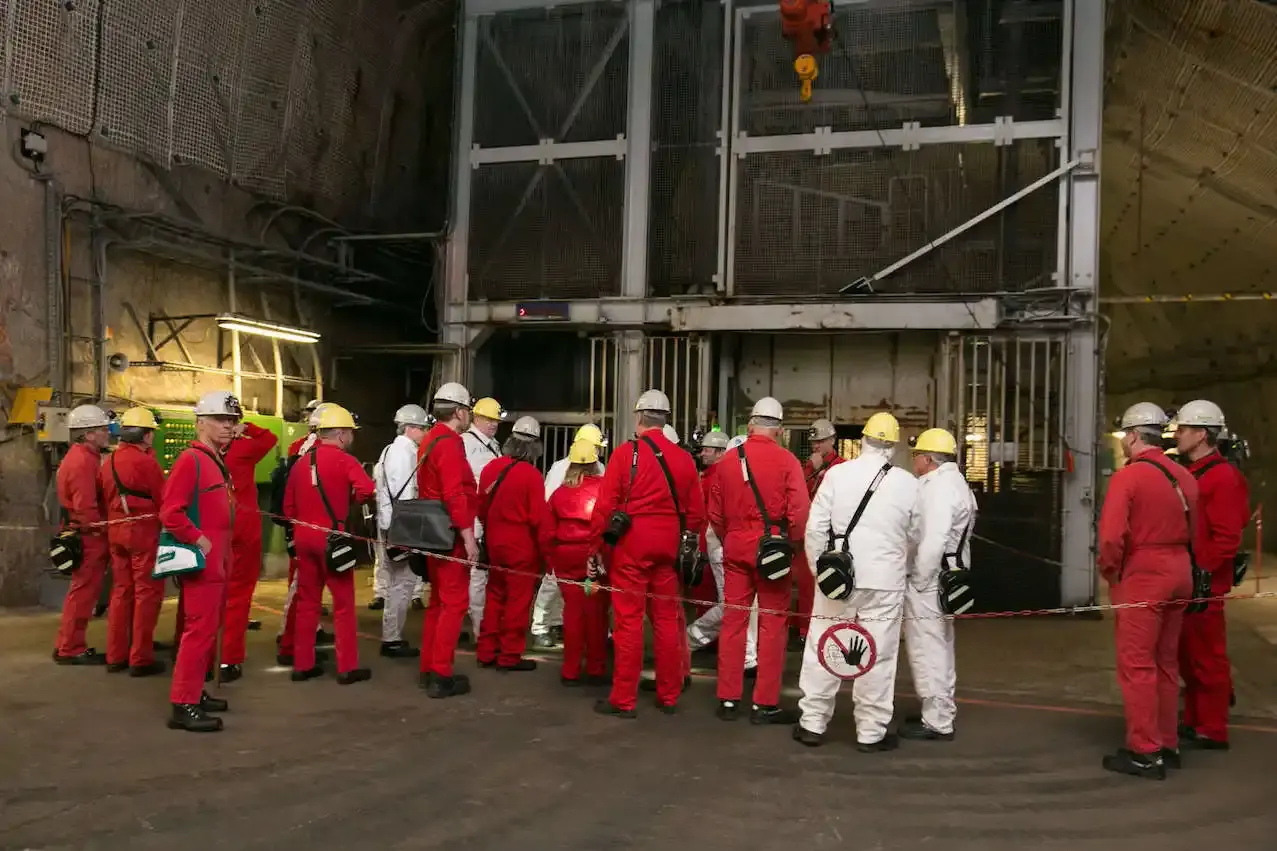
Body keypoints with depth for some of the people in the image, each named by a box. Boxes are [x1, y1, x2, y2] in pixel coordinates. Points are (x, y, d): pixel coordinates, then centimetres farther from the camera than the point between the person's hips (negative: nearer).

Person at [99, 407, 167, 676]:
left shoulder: (109, 462, 8)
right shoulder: (145, 462, -15)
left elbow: (105, 499, 14)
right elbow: (162, 500, -10)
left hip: (116, 532, 8)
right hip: (144, 532, -8)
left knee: (121, 591, 14)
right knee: (147, 594, -2)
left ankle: (116, 656, 19)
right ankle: (140, 659, 0)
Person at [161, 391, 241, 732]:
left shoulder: (217, 461, 16)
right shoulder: (190, 460, -14)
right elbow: (170, 513, -22)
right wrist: (198, 541, -19)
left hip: (218, 561, 10)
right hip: (202, 561, -10)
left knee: (209, 628, 16)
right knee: (200, 629, -9)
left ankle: (195, 691, 28)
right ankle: (183, 705, -4)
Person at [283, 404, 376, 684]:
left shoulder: (300, 462, 11)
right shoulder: (343, 459, -8)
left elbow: (288, 505, 13)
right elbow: (367, 489, -23)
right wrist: (349, 499, -4)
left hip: (304, 536, 6)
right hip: (332, 537, -6)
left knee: (307, 601, 14)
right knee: (343, 603, 1)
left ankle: (303, 664, 18)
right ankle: (347, 667, 3)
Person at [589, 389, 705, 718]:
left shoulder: (625, 453, -8)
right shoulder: (684, 459, 5)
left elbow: (605, 505, -9)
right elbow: (696, 511, 8)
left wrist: (594, 546, -2)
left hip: (631, 546, -4)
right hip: (668, 548, 4)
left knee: (628, 622, 1)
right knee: (667, 620, 12)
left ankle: (624, 700, 5)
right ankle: (669, 695, 21)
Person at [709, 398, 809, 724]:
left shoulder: (728, 460, 4)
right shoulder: (786, 460, -8)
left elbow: (715, 513, 9)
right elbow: (800, 511, -13)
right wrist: (793, 544, 2)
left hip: (735, 547, 4)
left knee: (733, 621, 9)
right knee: (771, 623, 3)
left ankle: (728, 700, 15)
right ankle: (765, 704, 7)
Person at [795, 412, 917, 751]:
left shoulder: (836, 473, -4)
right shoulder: (909, 484, -2)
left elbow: (816, 527, -4)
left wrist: (819, 568, 7)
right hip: (885, 581, 0)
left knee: (823, 649, 10)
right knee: (878, 656, 7)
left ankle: (812, 724, 17)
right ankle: (871, 732, 14)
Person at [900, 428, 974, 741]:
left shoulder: (938, 487, -17)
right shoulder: (954, 483, 16)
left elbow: (933, 541, -25)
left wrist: (918, 580, -18)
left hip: (929, 579, -11)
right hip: (945, 576, 11)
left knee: (927, 649, -5)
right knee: (939, 647, 19)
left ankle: (937, 723, 1)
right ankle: (941, 713, 31)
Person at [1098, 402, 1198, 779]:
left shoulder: (1128, 476, -15)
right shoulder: (1183, 476, 8)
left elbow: (1112, 536, -21)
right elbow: (1195, 531, 9)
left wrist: (1109, 570, -6)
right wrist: (1179, 561, 16)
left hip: (1142, 578, -8)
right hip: (1179, 575, 8)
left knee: (1137, 665, -1)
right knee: (1165, 663, 17)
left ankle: (1145, 753, 1)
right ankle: (1168, 744, 25)